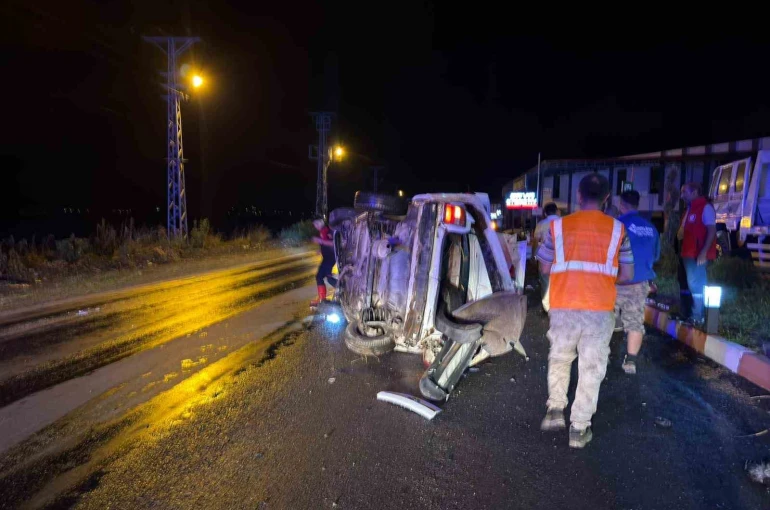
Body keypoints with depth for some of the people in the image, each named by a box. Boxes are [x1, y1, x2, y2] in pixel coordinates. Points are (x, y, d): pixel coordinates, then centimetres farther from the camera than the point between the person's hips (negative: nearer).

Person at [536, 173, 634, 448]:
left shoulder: (558, 226, 3)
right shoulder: (617, 229, 4)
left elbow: (545, 267, 9)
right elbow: (626, 274, 7)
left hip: (563, 306, 1)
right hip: (599, 308, 0)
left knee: (559, 358, 21)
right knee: (591, 367, 9)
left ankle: (555, 409, 19)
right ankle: (579, 428, 14)